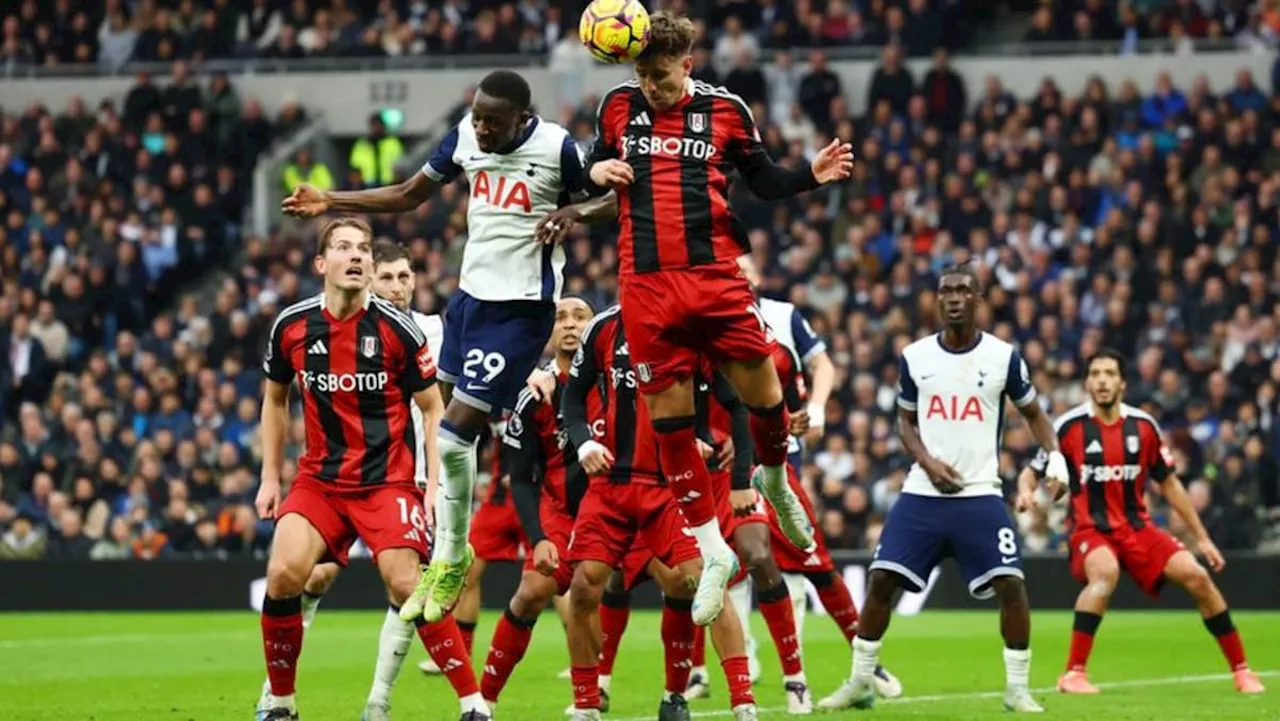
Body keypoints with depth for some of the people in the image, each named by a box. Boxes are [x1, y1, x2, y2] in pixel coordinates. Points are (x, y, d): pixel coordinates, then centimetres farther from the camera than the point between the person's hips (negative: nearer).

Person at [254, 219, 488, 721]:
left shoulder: (397, 329, -8)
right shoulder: (291, 326, -1)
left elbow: (434, 410, 0)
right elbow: (275, 400, 16)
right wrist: (270, 477, 12)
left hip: (387, 479, -3)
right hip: (319, 478, 3)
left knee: (406, 586, -17)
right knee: (283, 575, -17)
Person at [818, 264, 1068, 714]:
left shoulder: (1003, 357, 0)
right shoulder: (915, 357, 5)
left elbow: (1032, 413, 13)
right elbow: (906, 422, 13)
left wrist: (1055, 454, -5)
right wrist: (928, 462, -6)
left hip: (980, 495, -2)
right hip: (922, 494, 2)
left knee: (1011, 584, -13)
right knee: (881, 579, -5)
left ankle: (1017, 688, 2)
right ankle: (860, 683, 9)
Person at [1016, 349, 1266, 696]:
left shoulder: (1143, 426, 2)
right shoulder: (1070, 426, -6)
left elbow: (1169, 484, 12)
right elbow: (1032, 471, 0)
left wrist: (1202, 537, 12)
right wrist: (1025, 490, -25)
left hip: (1137, 527, 4)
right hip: (1090, 528, -4)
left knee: (1196, 576, -11)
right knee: (1106, 572, -37)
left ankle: (1241, 670, 5)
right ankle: (1073, 673, -32)